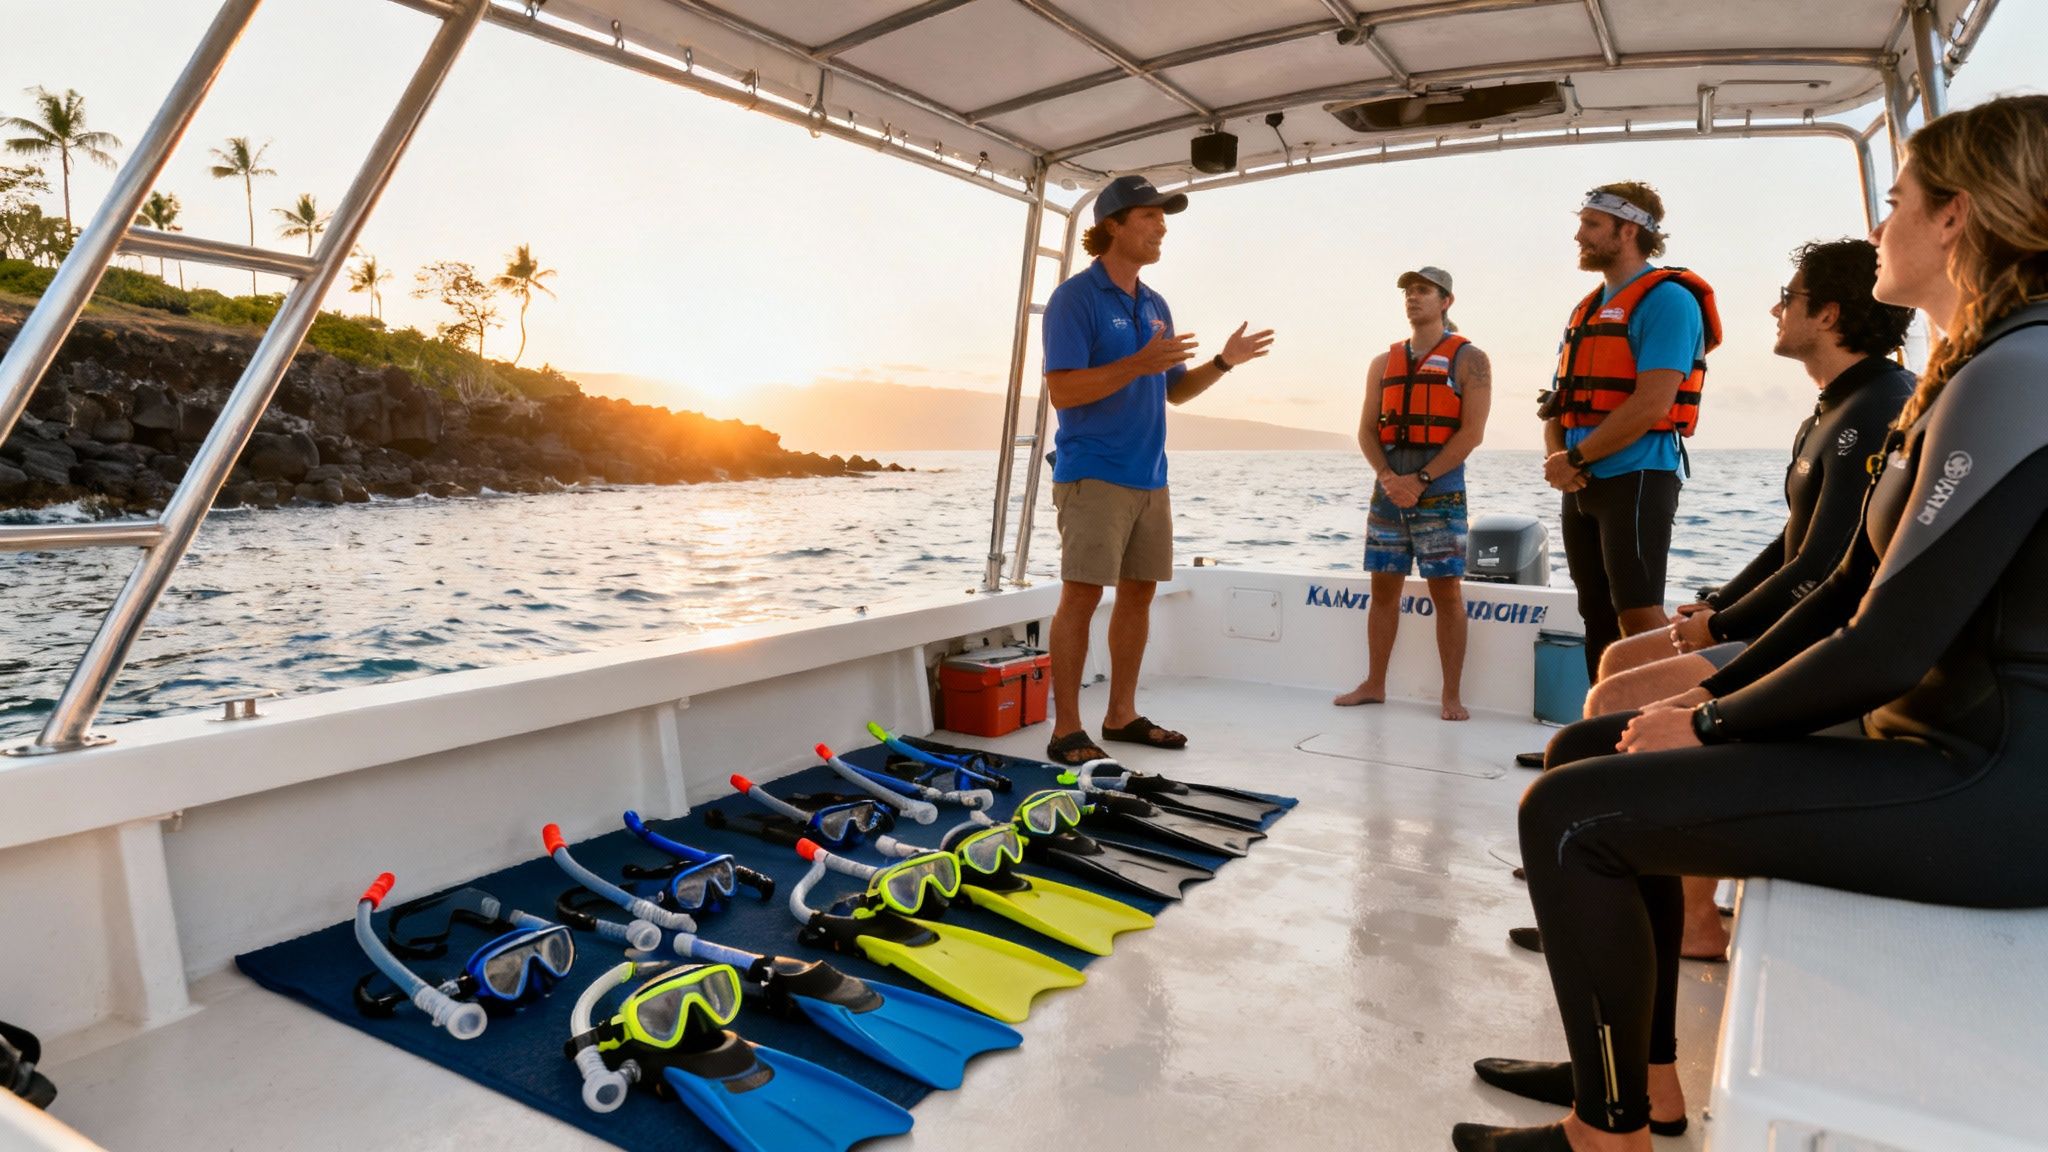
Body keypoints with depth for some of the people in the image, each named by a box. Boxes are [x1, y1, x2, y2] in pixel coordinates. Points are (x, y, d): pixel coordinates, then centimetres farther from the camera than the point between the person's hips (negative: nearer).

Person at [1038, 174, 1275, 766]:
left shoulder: (1156, 306, 17)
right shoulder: (1075, 297, -6)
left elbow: (1174, 389, 22)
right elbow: (1062, 390, -15)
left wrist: (1223, 361, 7)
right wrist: (1137, 364, -23)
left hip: (1149, 476, 8)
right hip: (1093, 475, -8)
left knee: (1139, 591, 10)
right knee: (1082, 595, -7)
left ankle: (1122, 714, 20)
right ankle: (1066, 729, 0)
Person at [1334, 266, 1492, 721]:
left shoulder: (1469, 359, 1)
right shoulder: (1384, 363, 15)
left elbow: (1471, 432, -8)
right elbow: (1367, 430, 9)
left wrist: (1420, 480, -15)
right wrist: (1388, 477, -9)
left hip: (1440, 491, -4)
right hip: (1388, 489, 4)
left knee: (1447, 592, -3)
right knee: (1383, 589, 7)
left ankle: (1451, 695, 3)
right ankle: (1374, 684, 16)